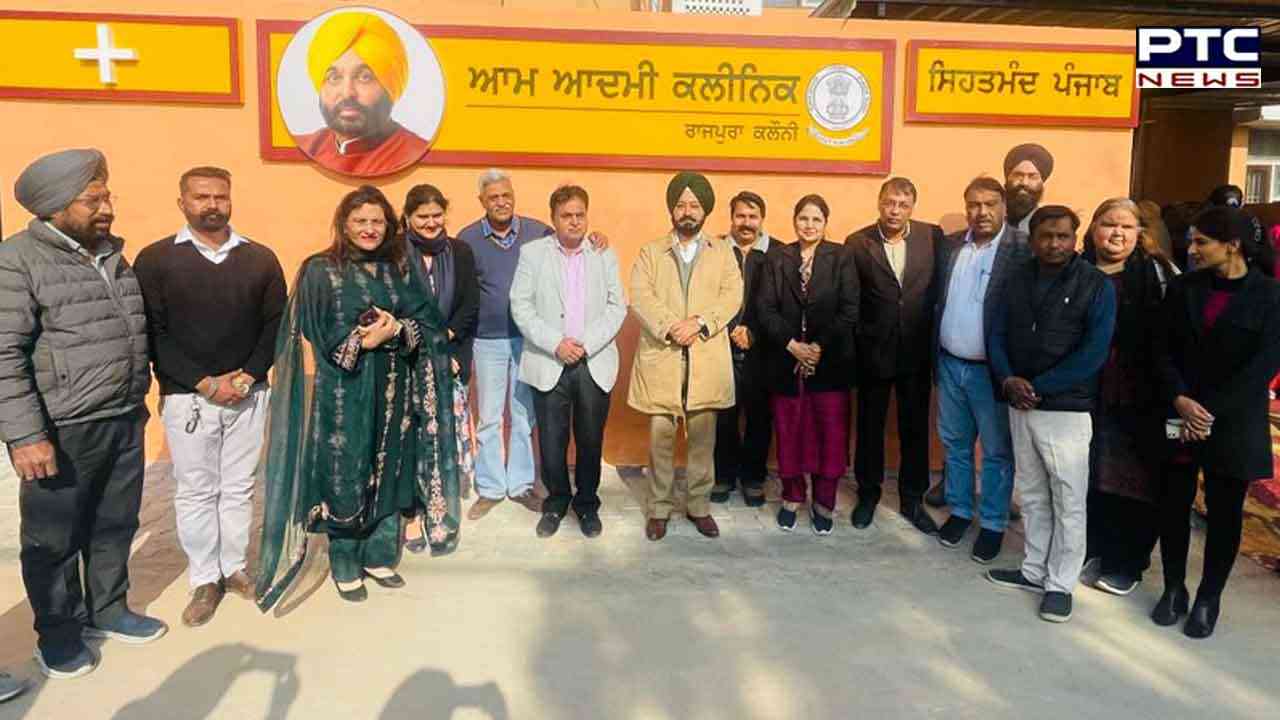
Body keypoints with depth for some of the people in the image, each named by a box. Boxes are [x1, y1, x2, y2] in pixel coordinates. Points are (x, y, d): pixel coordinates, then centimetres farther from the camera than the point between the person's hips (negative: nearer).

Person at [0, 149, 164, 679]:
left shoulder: (112, 254, 11)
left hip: (125, 422, 7)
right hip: (61, 431, -6)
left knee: (114, 526, 18)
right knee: (54, 539, 10)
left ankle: (107, 610, 36)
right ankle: (58, 632, 27)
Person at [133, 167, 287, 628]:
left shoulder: (260, 258, 3)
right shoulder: (155, 259, -3)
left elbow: (276, 324, 3)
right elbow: (151, 333, -8)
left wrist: (250, 375, -10)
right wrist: (205, 382, -14)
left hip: (248, 394, 2)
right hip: (187, 396, -2)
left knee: (239, 487, 11)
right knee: (195, 491, 7)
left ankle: (234, 567, 25)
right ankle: (205, 580, 19)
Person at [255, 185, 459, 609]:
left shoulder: (398, 268, 9)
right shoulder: (320, 271, -2)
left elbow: (429, 320, 3)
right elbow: (317, 335, -7)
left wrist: (396, 328, -16)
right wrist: (364, 341, -17)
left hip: (393, 390, 4)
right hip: (342, 392, -4)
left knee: (389, 472, 9)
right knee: (345, 476, 2)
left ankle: (380, 556, 24)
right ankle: (344, 567, 16)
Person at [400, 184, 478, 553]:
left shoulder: (460, 252, 7)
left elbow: (471, 306, 2)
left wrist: (442, 338, -10)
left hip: (451, 358, 3)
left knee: (448, 435, 3)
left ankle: (439, 507, 16)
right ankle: (413, 513, 8)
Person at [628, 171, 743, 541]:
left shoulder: (722, 251, 12)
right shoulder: (650, 252, 10)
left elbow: (732, 296, 0)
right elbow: (640, 297, -3)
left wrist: (700, 323, -16)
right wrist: (670, 328, -18)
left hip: (707, 359, 1)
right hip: (661, 357, 0)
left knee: (702, 436, 6)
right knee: (660, 435, 2)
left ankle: (699, 506, 18)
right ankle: (659, 508, 14)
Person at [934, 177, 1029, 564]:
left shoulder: (1023, 248, -11)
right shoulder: (950, 246, 6)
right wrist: (934, 355, 6)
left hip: (992, 369, -5)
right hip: (950, 364, 5)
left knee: (996, 451, 8)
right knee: (955, 443, 17)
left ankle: (994, 523, 22)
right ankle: (960, 510, 33)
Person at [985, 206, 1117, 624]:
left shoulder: (1097, 285, -7)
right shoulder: (1017, 278, 7)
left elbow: (1093, 353, -14)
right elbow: (997, 334, 6)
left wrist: (1037, 387, -15)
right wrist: (1008, 380, -11)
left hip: (1066, 408, -4)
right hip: (1020, 405, 5)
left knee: (1068, 502, 3)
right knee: (1032, 495, 15)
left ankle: (1060, 584, 15)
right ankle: (1034, 571, 28)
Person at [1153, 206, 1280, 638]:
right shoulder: (1182, 288, 4)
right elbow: (1164, 351, 2)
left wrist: (1208, 410, -17)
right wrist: (1180, 400, -14)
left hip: (1233, 423, -3)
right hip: (1179, 417, 3)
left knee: (1224, 515, 8)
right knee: (1173, 506, 8)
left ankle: (1209, 599, 22)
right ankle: (1173, 589, 24)